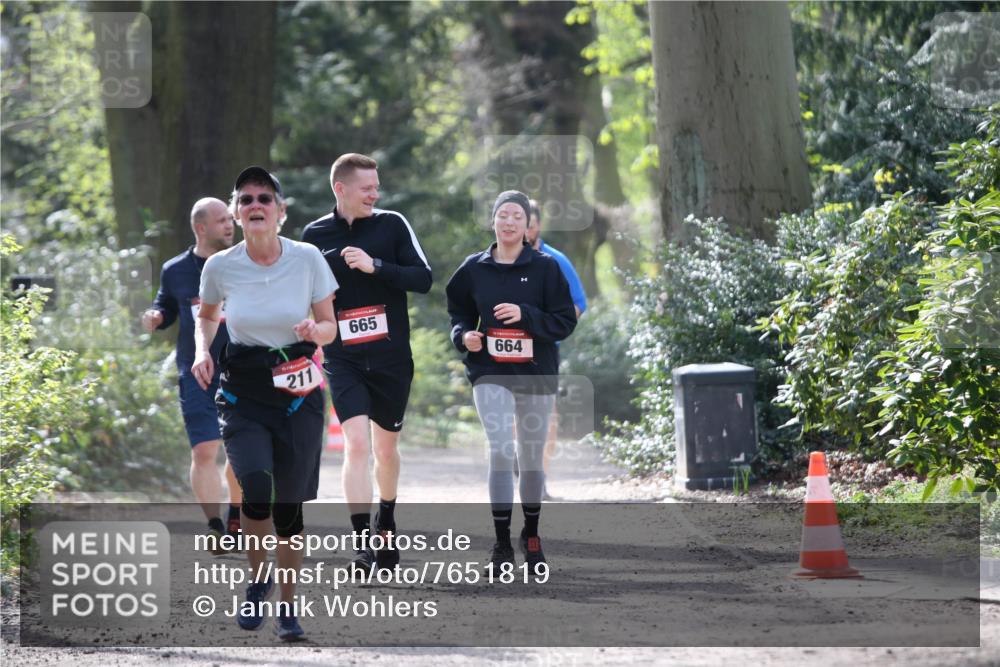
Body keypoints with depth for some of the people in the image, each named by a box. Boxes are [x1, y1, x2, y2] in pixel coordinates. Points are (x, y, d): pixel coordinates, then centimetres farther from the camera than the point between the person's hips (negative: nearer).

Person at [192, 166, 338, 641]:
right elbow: (206, 316, 17)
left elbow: (330, 327, 3)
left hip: (298, 392, 0)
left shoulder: (307, 259, -7)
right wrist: (202, 352, -2)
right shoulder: (220, 266, -4)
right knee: (257, 488, -24)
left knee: (289, 505, 3)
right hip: (243, 392, 0)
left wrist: (315, 330, -19)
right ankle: (258, 579, 4)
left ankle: (287, 607, 23)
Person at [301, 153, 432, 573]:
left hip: (391, 357, 1)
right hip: (343, 360, -1)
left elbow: (423, 278, -9)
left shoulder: (392, 225, -1)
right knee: (356, 443, -16)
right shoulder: (315, 235, 3)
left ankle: (385, 523, 38)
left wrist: (375, 266, -19)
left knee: (386, 448, 12)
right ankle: (363, 545, -19)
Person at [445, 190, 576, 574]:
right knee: (501, 452, -15)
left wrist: (525, 314, -18)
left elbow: (565, 321, -4)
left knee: (532, 458, 10)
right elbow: (459, 314, 16)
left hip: (536, 375, 0)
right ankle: (502, 545, -10)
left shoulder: (545, 267, -1)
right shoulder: (474, 269, 4)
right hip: (490, 374, 0)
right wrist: (464, 336, -6)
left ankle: (531, 535, 31)